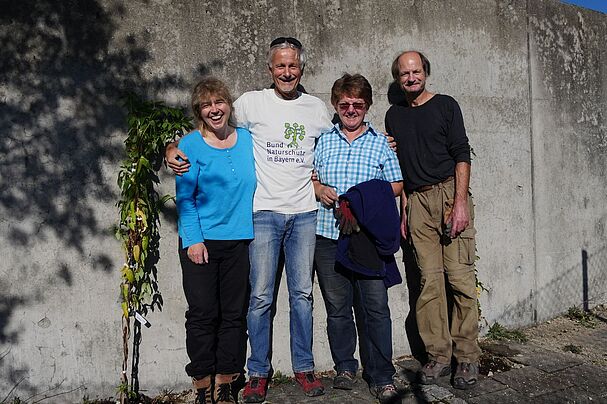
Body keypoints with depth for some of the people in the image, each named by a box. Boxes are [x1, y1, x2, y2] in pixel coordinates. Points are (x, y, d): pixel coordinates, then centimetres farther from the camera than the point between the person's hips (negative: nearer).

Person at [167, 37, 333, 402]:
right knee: (261, 296, 0)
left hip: (304, 213, 3)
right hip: (264, 211, -2)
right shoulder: (252, 102, 2)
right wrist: (174, 149, -12)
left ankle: (304, 366, 23)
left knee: (302, 293, 9)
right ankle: (259, 371, 17)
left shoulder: (317, 108, 11)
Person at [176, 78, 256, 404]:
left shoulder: (247, 139, 10)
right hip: (201, 242, -3)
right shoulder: (190, 145, -1)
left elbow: (255, 184, 23)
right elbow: (184, 198, -4)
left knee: (234, 314, 7)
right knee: (202, 314, 1)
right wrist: (193, 240, -13)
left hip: (239, 240, 3)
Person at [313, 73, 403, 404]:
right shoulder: (322, 141, 12)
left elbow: (396, 186, 7)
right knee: (337, 306, 10)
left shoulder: (381, 142, 8)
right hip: (328, 236, 2)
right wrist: (318, 189, -4)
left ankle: (381, 377, 10)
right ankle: (345, 367, 27)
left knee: (375, 307, -2)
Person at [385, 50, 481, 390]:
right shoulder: (394, 115, 17)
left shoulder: (445, 105, 6)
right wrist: (403, 209, 10)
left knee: (460, 278, -6)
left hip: (449, 194, -3)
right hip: (417, 202, 3)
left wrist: (460, 202, -12)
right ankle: (439, 356, 10)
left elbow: (462, 155, -2)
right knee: (430, 280, 1)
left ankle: (467, 358, 4)